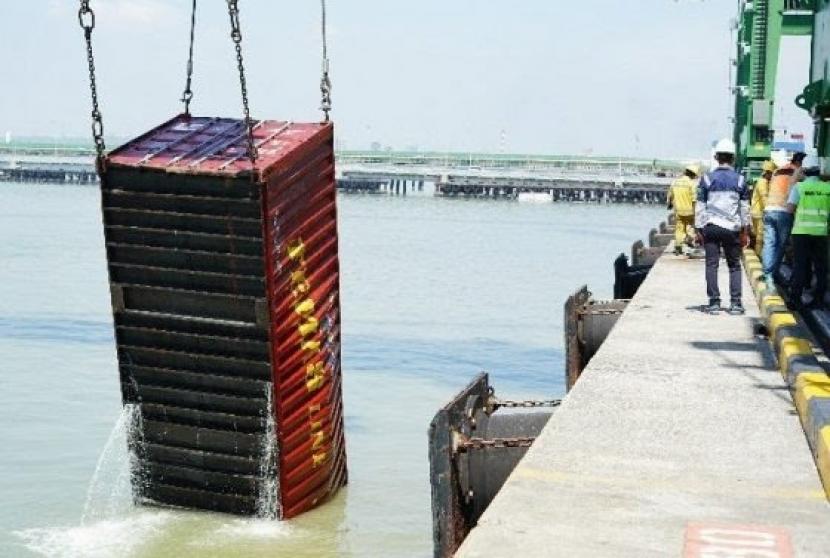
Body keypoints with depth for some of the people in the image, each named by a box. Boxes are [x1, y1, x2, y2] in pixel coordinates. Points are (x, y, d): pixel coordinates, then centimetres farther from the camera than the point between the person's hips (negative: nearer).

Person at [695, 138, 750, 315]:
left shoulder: (707, 179, 1)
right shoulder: (740, 180, 4)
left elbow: (700, 206, 1)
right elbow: (745, 208, 7)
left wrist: (698, 230, 6)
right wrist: (745, 232, 13)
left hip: (710, 227, -1)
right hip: (732, 228, 1)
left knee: (711, 265, 3)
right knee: (734, 266, 8)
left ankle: (714, 302, 0)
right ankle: (735, 303, 3)